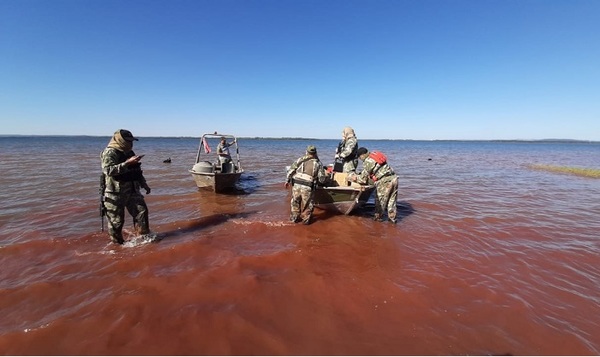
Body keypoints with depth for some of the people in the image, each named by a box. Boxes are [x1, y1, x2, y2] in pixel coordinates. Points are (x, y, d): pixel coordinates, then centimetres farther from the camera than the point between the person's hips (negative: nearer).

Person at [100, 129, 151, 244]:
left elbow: (137, 171, 22)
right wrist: (127, 163, -33)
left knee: (141, 211, 3)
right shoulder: (110, 152, -12)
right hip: (115, 194, -7)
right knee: (116, 220, 3)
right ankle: (117, 243, 19)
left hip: (132, 191, 7)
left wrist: (144, 184, 20)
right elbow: (109, 170, -29)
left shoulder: (129, 152, 12)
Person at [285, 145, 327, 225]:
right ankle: (306, 219, 26)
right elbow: (322, 179, 4)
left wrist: (288, 181, 19)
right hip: (307, 188, -2)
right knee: (307, 205, 16)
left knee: (295, 202, 21)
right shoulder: (318, 163, 6)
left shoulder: (300, 160, 10)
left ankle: (294, 217, 34)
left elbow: (291, 170, 9)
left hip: (296, 185, 2)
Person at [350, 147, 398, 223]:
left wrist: (355, 178, 14)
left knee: (380, 200, 12)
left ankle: (378, 216, 27)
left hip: (384, 181, -8)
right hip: (394, 178, 8)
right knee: (392, 200, 16)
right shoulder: (376, 154, 16)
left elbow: (363, 179, -5)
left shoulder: (367, 162, -8)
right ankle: (392, 218, 25)